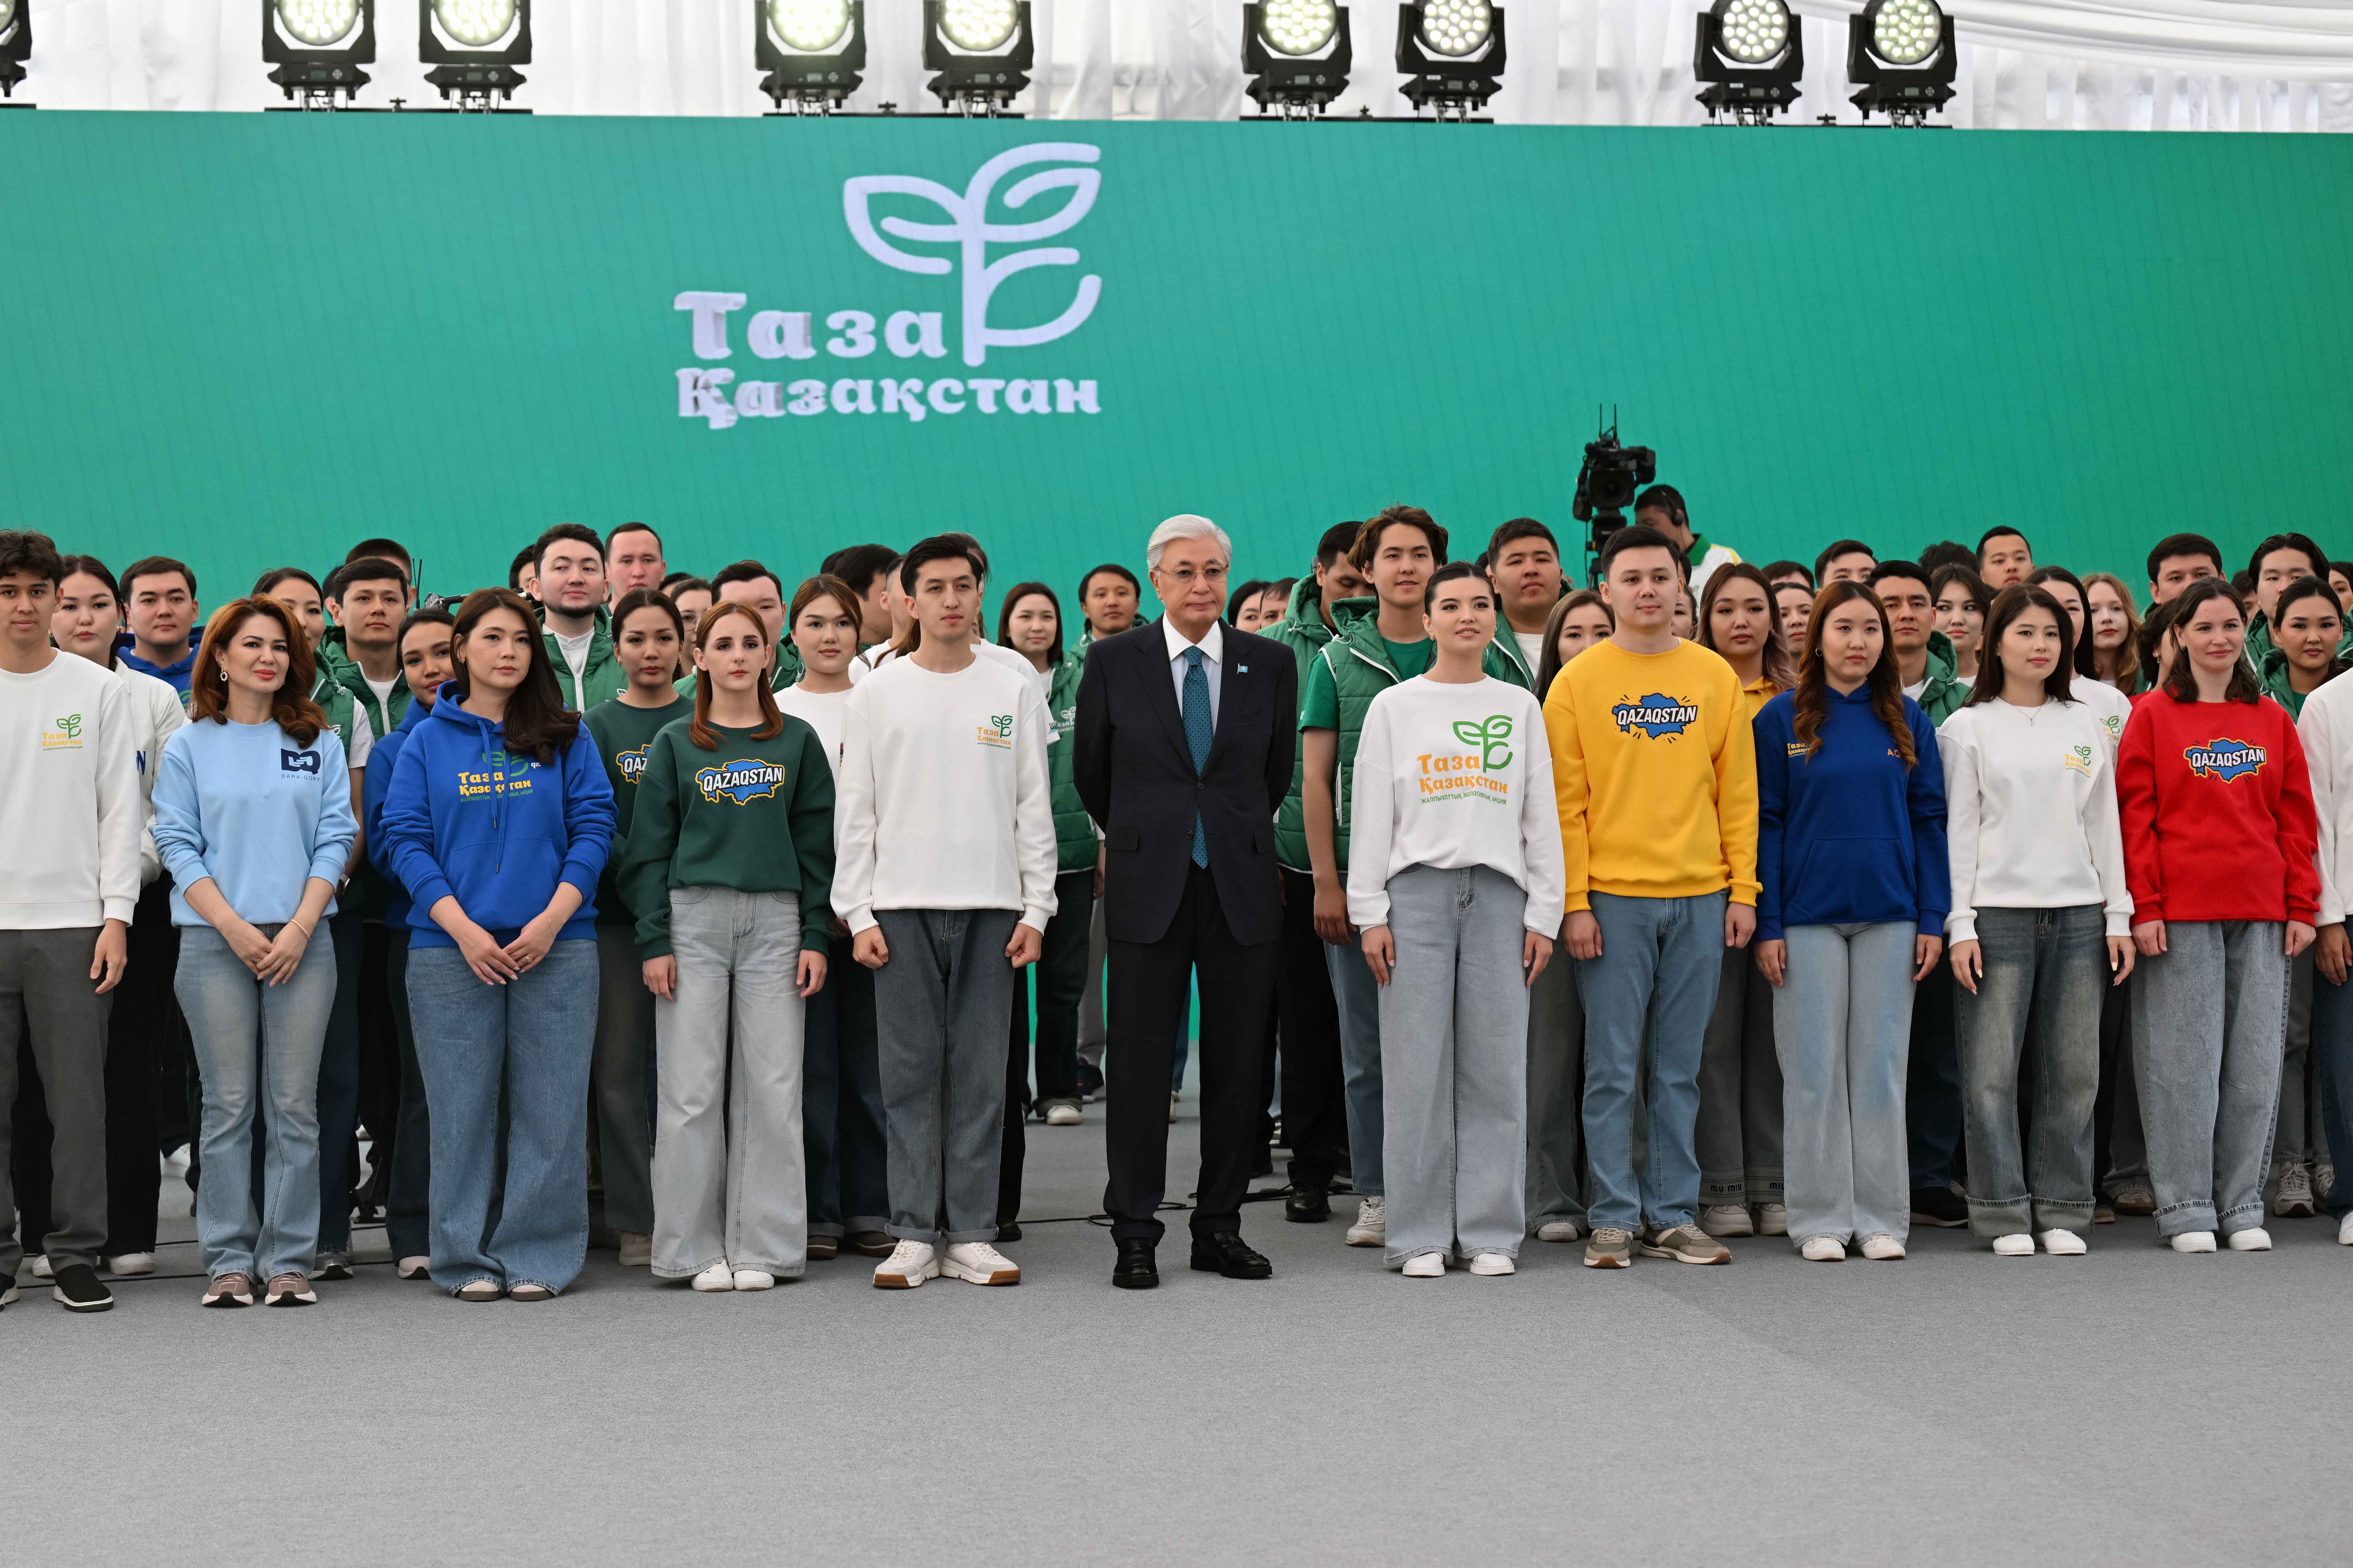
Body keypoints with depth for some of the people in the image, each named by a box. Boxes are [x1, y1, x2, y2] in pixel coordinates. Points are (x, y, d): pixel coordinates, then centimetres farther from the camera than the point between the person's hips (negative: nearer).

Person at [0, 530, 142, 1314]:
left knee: (78, 1098, -1)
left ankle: (77, 1255, 6)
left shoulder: (99, 690, 6)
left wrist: (116, 917, -3)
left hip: (71, 922, -1)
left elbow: (120, 810, 5)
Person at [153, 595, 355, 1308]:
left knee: (294, 1108, 1)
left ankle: (290, 1261, 5)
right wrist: (233, 926, -10)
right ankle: (228, 1261, 6)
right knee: (229, 1108, 1)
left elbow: (336, 838, 3)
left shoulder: (319, 743, 9)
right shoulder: (190, 745, 6)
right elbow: (177, 842, 1)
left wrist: (300, 927, -9)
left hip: (302, 942, 1)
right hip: (215, 942, -1)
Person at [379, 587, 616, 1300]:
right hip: (452, 947, 0)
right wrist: (464, 929, -11)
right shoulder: (428, 741, 7)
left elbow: (594, 827, 3)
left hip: (555, 946, 0)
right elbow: (405, 838, 1)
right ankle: (468, 1259, 11)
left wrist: (552, 920, -10)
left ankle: (537, 1256, 9)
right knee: (463, 1107, 2)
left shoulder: (565, 738, 8)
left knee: (549, 1106, 0)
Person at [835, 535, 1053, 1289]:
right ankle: (914, 1235, 7)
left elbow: (1035, 808, 7)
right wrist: (858, 915, -3)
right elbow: (854, 811, 4)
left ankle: (971, 1235, 8)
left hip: (991, 905, 1)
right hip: (901, 905, 0)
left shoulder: (1014, 690, 7)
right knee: (910, 1071, 1)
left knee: (981, 1073, 3)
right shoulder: (876, 694, 5)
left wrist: (1036, 910, 0)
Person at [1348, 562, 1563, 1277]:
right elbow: (1371, 814, 5)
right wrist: (1370, 913, -2)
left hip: (1500, 893, 1)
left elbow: (1542, 817, 11)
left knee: (1495, 1066, 0)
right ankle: (1421, 1235, 4)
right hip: (1417, 889, -1)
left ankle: (1490, 1231, 7)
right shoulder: (1394, 707, 8)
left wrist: (1544, 913, 4)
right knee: (1418, 1064, -2)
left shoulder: (1520, 707, 12)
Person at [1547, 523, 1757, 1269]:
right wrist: (1574, 902, -8)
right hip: (1612, 899, -2)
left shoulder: (1716, 677, 8)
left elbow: (1738, 791, 9)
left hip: (1700, 899, 2)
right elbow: (1565, 802, -2)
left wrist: (1743, 890, 2)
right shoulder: (1577, 682, 0)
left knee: (1680, 1071, 8)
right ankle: (1615, 1218, 6)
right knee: (1613, 1069, 0)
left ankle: (1675, 1215, 14)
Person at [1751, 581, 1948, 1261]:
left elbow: (1928, 820, 8)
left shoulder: (1906, 719, 7)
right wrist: (1767, 924, -6)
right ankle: (1820, 1218, 9)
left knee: (1881, 1066, 6)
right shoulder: (1782, 719, 0)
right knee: (1815, 1070, 1)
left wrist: (1933, 918, 1)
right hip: (1808, 916, -2)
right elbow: (1766, 823, -1)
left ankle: (1881, 1217, 13)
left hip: (1889, 916, 2)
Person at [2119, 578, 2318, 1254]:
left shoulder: (2273, 720, 12)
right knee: (2187, 1059, -1)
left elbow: (2297, 818, 12)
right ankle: (2186, 1208, 6)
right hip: (2182, 913, -3)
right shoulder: (2153, 715, 2)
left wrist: (2302, 905, 4)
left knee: (2256, 1060, 5)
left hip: (2262, 915, 3)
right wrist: (2144, 906, -9)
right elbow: (2136, 815, -2)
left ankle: (2242, 1206, 14)